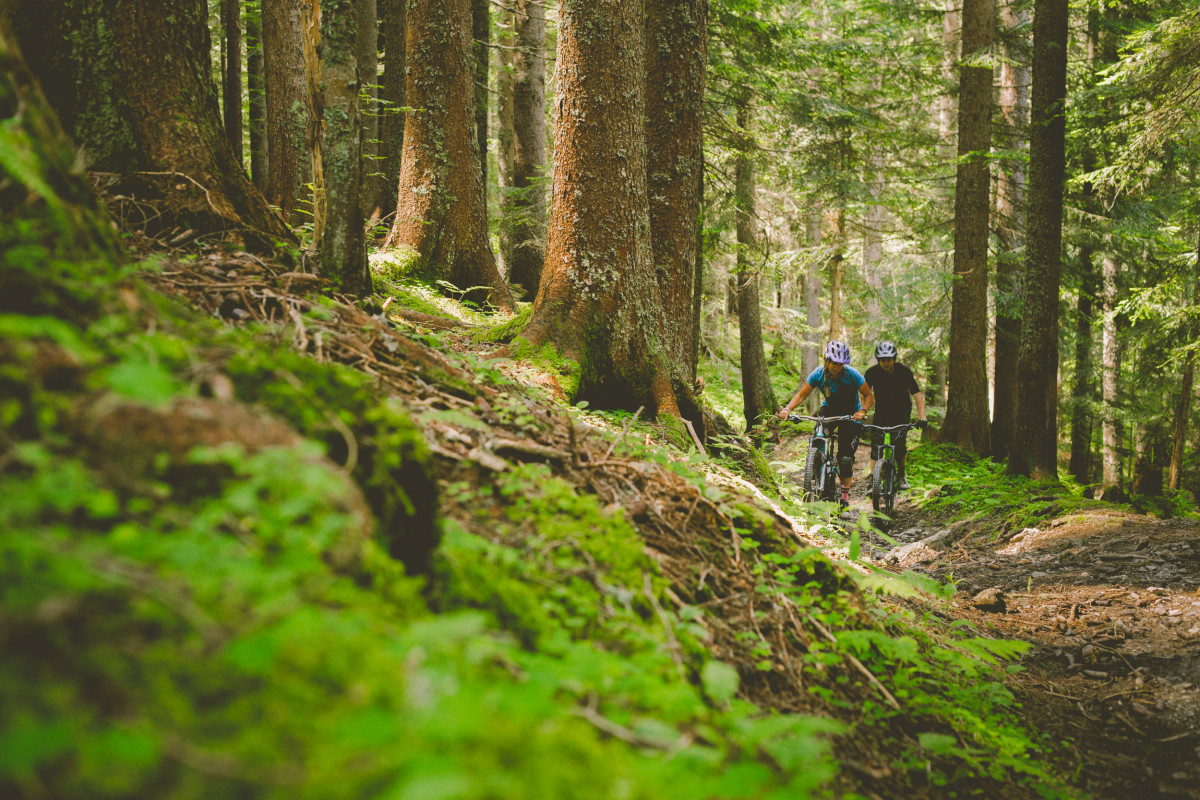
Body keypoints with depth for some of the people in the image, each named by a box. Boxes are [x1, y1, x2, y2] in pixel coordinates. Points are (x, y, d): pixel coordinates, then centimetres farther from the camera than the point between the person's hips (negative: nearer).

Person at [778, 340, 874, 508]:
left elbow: (869, 396, -18)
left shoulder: (852, 375, -24)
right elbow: (801, 395, -11)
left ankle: (845, 494, 4)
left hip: (850, 415, -2)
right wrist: (787, 409, -29)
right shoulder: (819, 374, -17)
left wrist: (862, 411, -38)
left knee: (845, 456, -10)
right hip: (829, 410, 2)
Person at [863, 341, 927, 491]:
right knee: (876, 446, -13)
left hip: (901, 413, -1)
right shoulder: (872, 372, -15)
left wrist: (922, 417, -32)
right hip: (881, 413, 2)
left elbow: (917, 394, -20)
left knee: (899, 443, -19)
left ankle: (901, 475, 4)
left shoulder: (903, 371, -19)